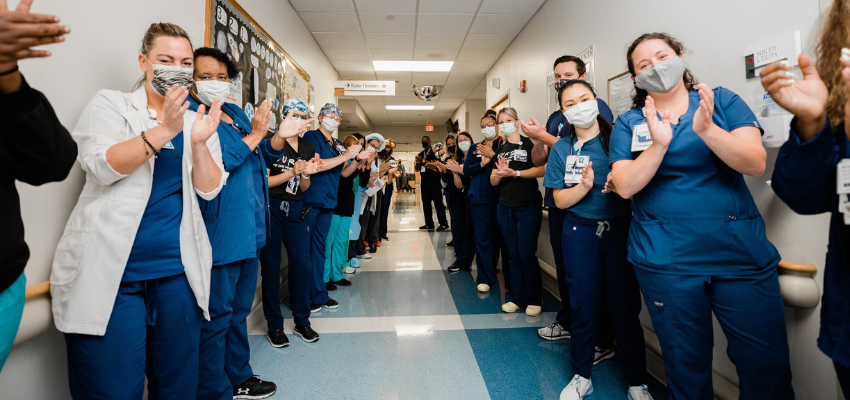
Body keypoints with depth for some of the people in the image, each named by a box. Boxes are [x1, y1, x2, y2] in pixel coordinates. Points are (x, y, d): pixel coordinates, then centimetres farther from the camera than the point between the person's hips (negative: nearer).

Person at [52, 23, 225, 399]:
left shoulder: (198, 119, 12)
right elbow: (102, 166, -11)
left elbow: (209, 189, 2)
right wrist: (164, 131, -23)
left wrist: (199, 142, -15)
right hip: (110, 269, -2)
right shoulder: (110, 104, 6)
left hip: (177, 268, 3)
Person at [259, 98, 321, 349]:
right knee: (271, 268, 2)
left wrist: (307, 174, -7)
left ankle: (302, 322, 17)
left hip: (294, 210, 5)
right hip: (270, 208, -4)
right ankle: (274, 326, 15)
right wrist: (293, 172, -17)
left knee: (302, 266, 2)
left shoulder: (308, 149, 11)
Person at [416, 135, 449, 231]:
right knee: (426, 202, 7)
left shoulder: (434, 152, -2)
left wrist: (424, 161, -19)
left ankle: (443, 224, -7)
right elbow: (417, 168, 18)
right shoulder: (421, 154, 18)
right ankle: (429, 223, 13)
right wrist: (418, 162, -1)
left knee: (438, 202, -8)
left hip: (434, 180, -7)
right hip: (424, 181, 7)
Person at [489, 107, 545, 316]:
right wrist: (500, 173, -11)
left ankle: (534, 299, 13)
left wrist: (514, 173, -21)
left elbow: (541, 170, -14)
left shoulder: (529, 144, -3)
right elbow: (493, 181, 9)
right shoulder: (500, 150, 13)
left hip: (529, 207, -5)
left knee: (527, 254, -4)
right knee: (513, 255, 10)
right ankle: (517, 297, 20)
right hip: (505, 207, 5)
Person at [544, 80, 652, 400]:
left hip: (620, 229, -1)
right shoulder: (561, 149, 3)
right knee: (583, 306, 9)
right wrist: (584, 185, -18)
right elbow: (560, 200, 0)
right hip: (581, 232, 1)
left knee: (626, 308, 3)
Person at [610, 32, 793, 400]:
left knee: (768, 368, 7)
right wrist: (659, 144, -21)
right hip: (666, 262, 0)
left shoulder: (723, 101, 4)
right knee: (686, 366, 13)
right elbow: (625, 187, -9)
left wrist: (706, 129, -24)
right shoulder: (628, 123, 3)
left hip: (744, 255, 1)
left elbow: (755, 163, -9)